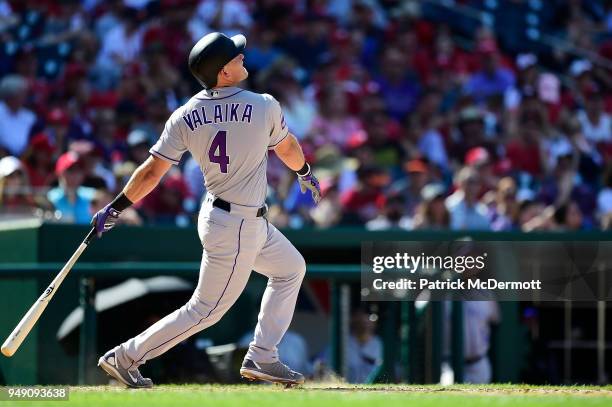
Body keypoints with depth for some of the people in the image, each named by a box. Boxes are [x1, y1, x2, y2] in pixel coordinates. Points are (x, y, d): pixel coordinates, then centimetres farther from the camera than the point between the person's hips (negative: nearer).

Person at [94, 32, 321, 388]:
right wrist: (306, 173, 23)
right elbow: (288, 148, 2)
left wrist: (115, 208, 1)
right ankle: (125, 357, 3)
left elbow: (152, 172, -9)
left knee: (292, 268, 24)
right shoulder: (264, 107, -17)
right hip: (239, 228, -7)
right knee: (205, 310, 3)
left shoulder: (185, 117, -7)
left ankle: (261, 358, 22)